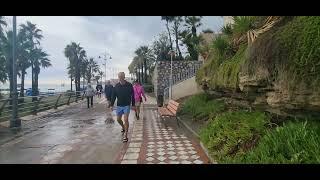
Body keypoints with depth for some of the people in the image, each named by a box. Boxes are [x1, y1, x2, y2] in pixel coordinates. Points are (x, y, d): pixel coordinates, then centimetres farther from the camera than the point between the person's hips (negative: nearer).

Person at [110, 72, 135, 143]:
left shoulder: (129, 85, -7)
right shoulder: (116, 86, -1)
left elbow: (132, 96, 0)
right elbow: (113, 96, 4)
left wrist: (133, 105, 1)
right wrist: (111, 105, -1)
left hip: (126, 105, -3)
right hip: (119, 105, 4)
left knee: (126, 119, -11)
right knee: (118, 119, 12)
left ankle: (125, 136, -3)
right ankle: (123, 128, 43)